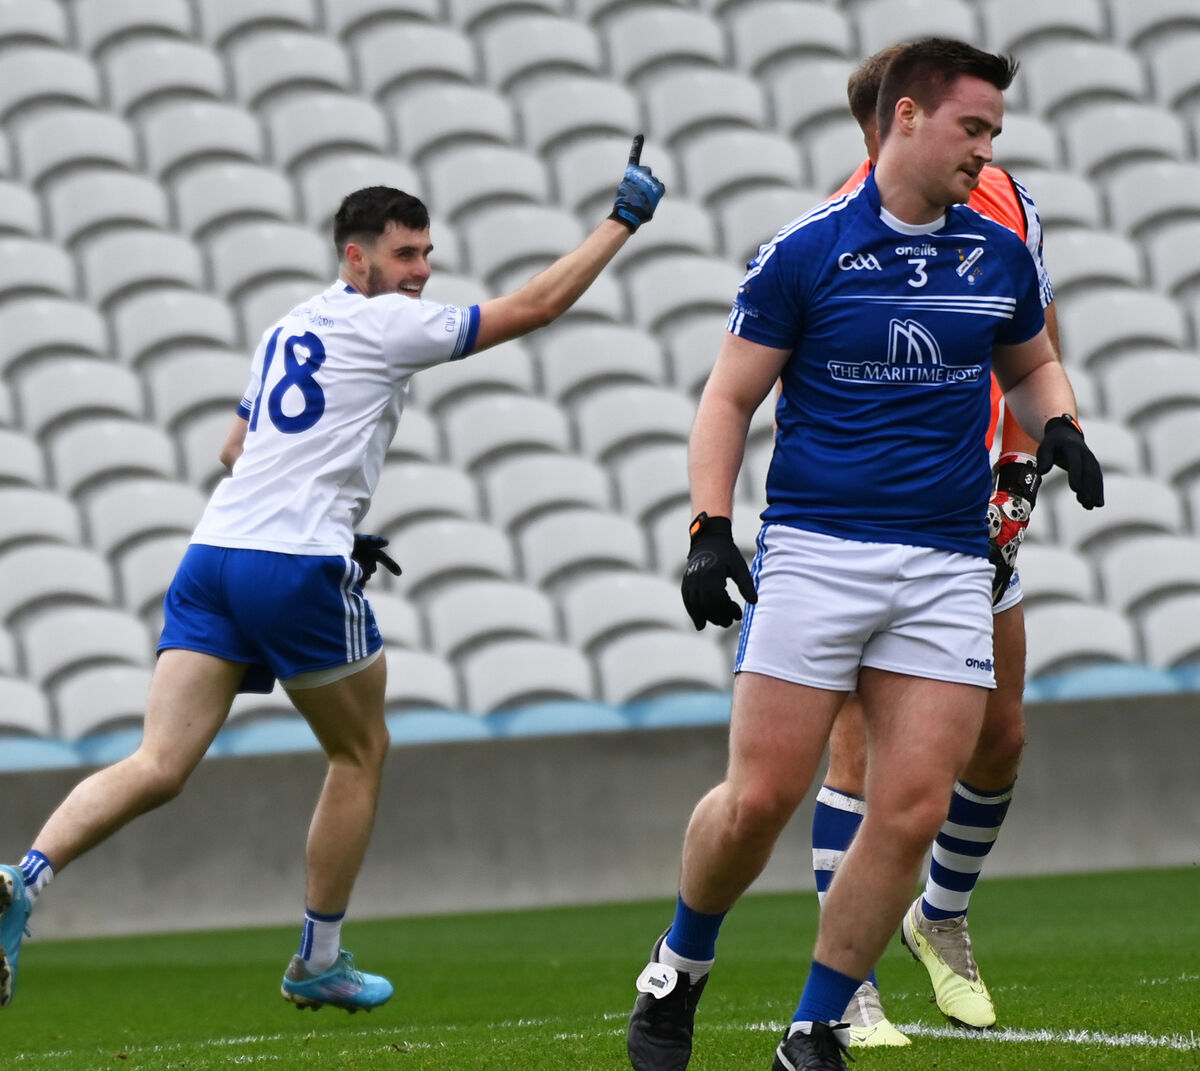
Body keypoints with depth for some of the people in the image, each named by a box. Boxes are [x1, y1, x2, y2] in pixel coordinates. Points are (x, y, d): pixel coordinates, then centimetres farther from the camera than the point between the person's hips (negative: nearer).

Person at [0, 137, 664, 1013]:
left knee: (159, 767, -5)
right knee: (361, 751, 15)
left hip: (215, 550, 7)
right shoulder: (385, 324, 0)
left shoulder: (288, 329, 24)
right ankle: (319, 963, 20)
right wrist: (623, 221, 9)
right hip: (298, 571, -7)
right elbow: (534, 306, 1)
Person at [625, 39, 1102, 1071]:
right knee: (760, 799, -7)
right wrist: (710, 530, -10)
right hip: (815, 551, -3)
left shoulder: (999, 254, 10)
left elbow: (1032, 365, 27)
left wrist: (1059, 429, 5)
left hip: (949, 563, 4)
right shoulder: (803, 252, -3)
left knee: (912, 812, -5)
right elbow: (729, 399, 1)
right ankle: (679, 971, 21)